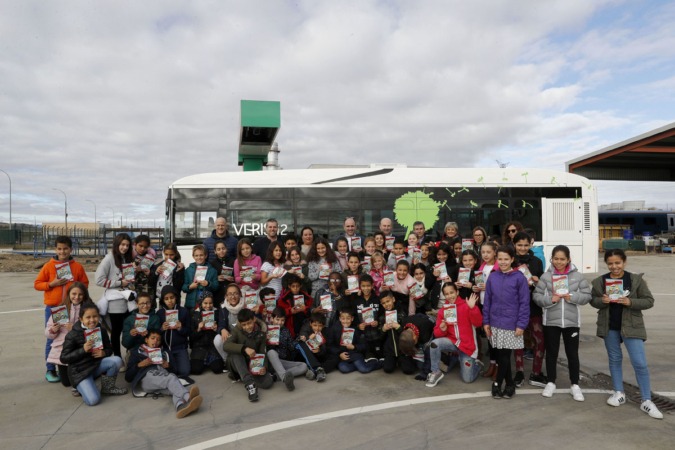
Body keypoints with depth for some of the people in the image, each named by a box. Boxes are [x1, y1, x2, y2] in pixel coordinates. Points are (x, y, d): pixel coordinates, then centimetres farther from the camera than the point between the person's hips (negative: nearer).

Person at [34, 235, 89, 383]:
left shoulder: (77, 266, 1)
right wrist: (52, 284, -14)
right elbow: (37, 284, 1)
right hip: (52, 308, -1)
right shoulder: (48, 266, -2)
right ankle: (50, 370, 16)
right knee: (52, 339, 5)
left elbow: (85, 283, 10)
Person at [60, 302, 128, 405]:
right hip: (80, 370, -5)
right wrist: (83, 350, -26)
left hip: (96, 365, 5)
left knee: (117, 360, -25)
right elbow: (63, 358, -14)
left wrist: (104, 353, -15)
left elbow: (109, 348, 9)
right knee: (93, 400, -22)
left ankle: (108, 388, 1)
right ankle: (80, 386, 13)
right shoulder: (73, 335, -14)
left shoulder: (101, 330, 0)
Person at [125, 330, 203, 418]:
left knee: (172, 376, -35)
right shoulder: (137, 352, 27)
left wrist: (168, 366, 5)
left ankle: (180, 406, -65)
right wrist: (139, 365, 0)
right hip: (146, 377, -3)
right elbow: (128, 377, 15)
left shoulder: (163, 353, 35)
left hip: (163, 374, 3)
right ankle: (187, 397, -64)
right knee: (171, 378, -35)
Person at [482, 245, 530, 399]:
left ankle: (497, 383, 16)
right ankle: (509, 384, 24)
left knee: (505, 355, -1)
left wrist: (521, 324, -11)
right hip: (495, 323, 4)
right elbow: (487, 300, 7)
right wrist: (486, 321, 4)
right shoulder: (492, 277, 3)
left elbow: (524, 303, -8)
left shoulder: (519, 277, -8)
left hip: (511, 324, -4)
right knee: (501, 356, 10)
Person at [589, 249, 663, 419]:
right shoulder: (600, 281, -1)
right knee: (614, 360, 14)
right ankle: (619, 393, 28)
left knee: (640, 363, -4)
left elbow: (649, 301, -5)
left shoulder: (636, 279, -7)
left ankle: (646, 401, 9)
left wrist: (630, 302, -21)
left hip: (631, 326, -2)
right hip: (609, 327, 3)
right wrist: (602, 301, -16)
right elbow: (592, 300, 7)